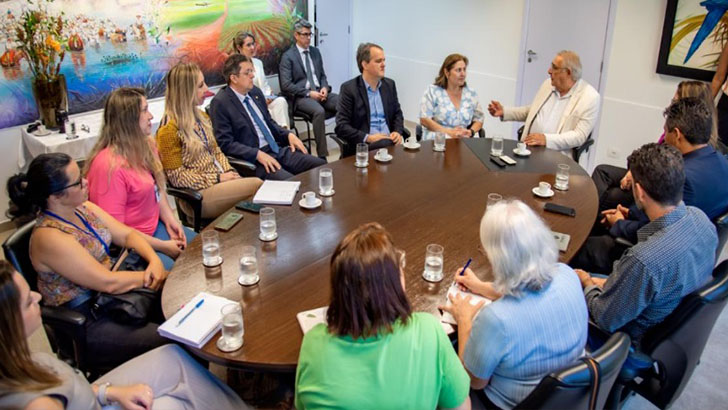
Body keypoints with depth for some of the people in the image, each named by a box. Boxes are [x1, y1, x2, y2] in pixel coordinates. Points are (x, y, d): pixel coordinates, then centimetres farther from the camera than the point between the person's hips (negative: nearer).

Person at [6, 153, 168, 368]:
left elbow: (128, 235, 4)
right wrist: (151, 276, -12)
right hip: (88, 324, -8)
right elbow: (108, 283, -23)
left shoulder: (83, 208, 0)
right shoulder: (48, 237, -23)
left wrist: (155, 261, -14)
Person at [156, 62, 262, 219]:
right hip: (198, 195, -7)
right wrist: (218, 178, -14)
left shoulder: (202, 117, 14)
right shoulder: (169, 130, -11)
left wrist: (229, 172, -1)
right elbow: (177, 177, -12)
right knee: (256, 185, -26)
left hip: (220, 182, 7)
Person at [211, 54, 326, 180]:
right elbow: (225, 143, -13)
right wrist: (258, 154, -22)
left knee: (321, 166, -9)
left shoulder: (255, 92, 13)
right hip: (253, 159, -7)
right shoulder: (220, 103, -8)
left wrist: (289, 135, 6)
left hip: (278, 150, 7)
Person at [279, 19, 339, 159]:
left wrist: (325, 88, -3)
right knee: (319, 111, -37)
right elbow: (286, 85, -9)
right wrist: (308, 93, -16)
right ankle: (322, 155, -31)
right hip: (300, 97, -5)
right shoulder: (287, 56, -2)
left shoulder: (315, 51, 17)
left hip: (319, 92, 6)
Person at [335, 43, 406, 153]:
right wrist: (368, 138, -18)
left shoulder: (389, 84, 12)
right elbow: (341, 126, -8)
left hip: (390, 141, 5)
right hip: (364, 145, -5)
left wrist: (398, 132, 0)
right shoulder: (349, 88, -4)